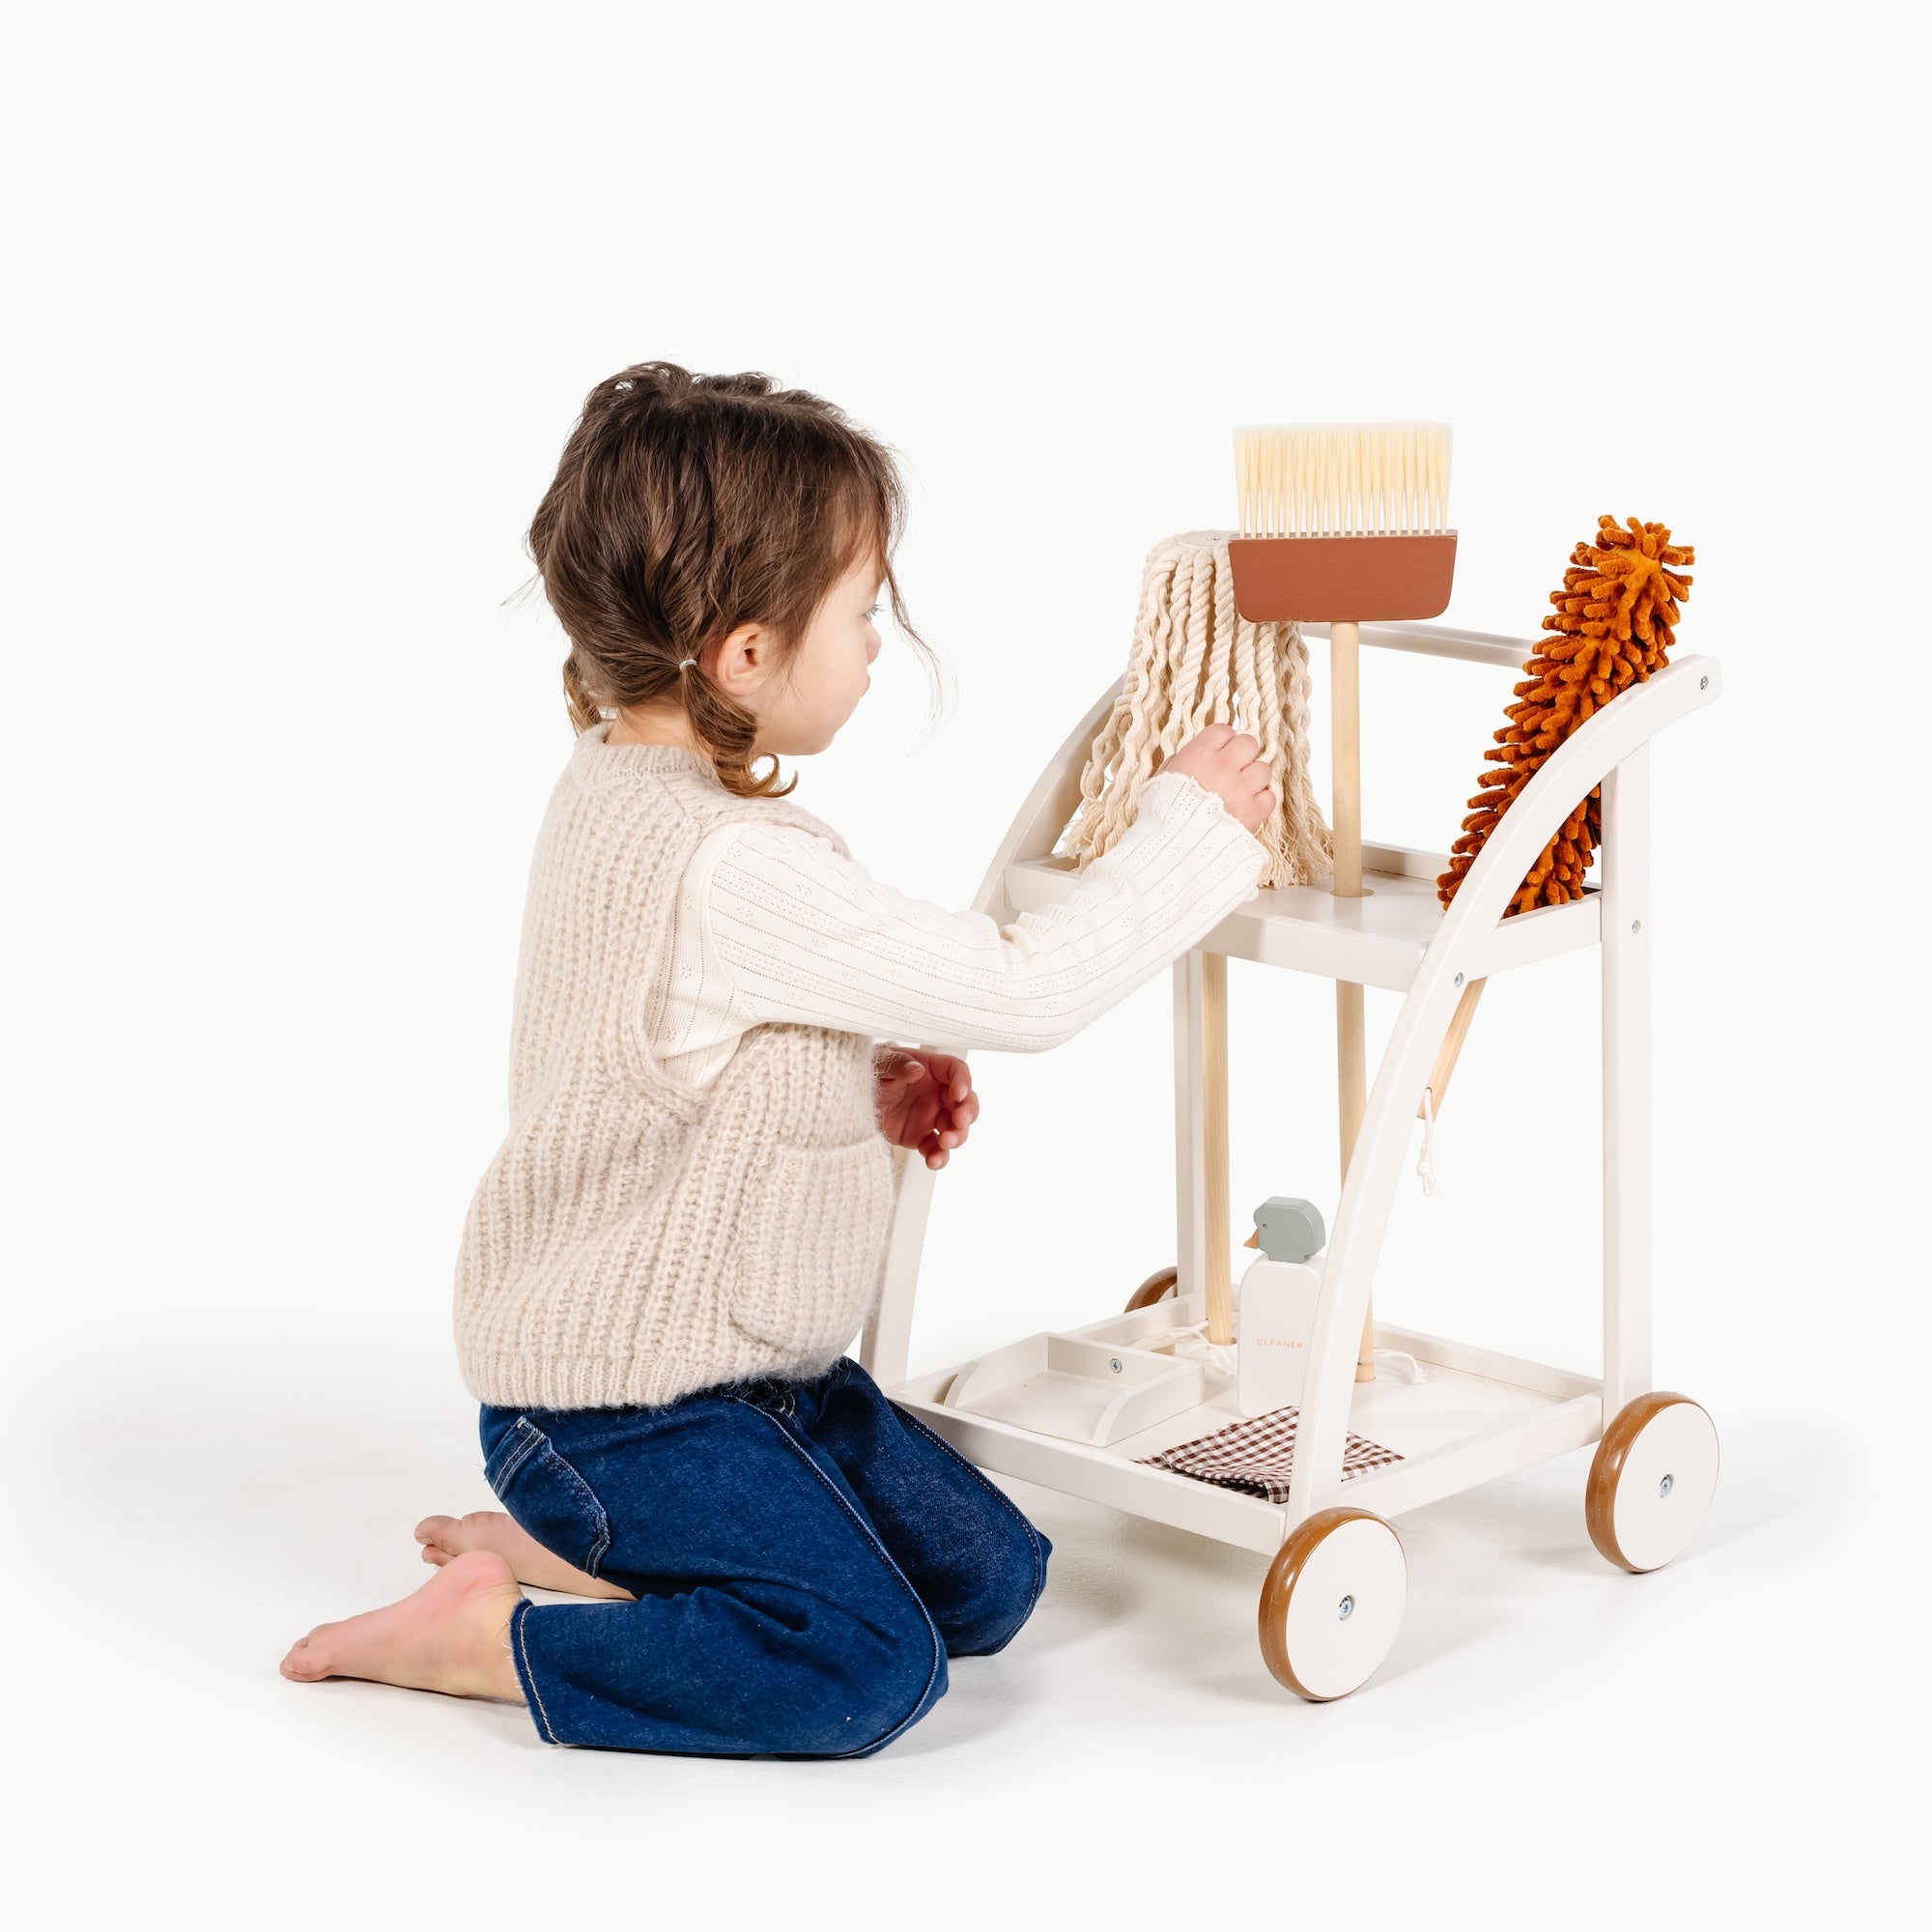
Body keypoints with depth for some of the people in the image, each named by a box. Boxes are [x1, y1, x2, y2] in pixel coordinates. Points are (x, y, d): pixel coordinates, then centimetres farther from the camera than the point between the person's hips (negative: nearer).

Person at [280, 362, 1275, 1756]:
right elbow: (1028, 991, -24)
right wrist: (1193, 825, -11)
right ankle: (480, 1637, -6)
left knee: (990, 1582, 10)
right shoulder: (734, 870, -28)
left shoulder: (615, 784, 4)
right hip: (621, 1401, -10)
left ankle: (582, 1547, 15)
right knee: (866, 1669, -18)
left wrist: (873, 1084, 4)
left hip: (733, 1362, 10)